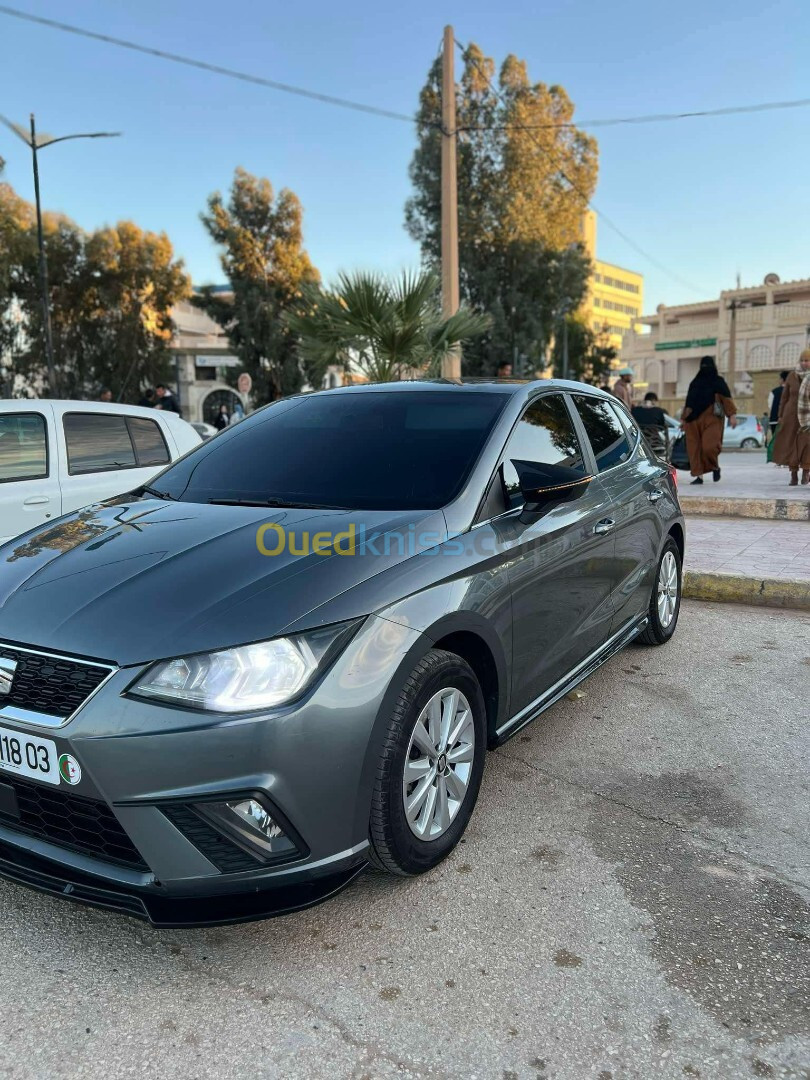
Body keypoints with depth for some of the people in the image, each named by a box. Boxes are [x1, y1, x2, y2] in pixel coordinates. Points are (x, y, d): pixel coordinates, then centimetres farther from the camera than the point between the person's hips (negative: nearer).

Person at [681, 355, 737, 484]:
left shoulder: (718, 381, 6)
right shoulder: (695, 382, 17)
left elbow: (727, 398, -3)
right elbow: (688, 402, 22)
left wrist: (732, 415, -15)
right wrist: (683, 419, 21)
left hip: (711, 420, -4)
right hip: (694, 420, 4)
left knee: (709, 446, -16)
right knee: (694, 448, -3)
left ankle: (715, 467, 11)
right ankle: (699, 475, 3)